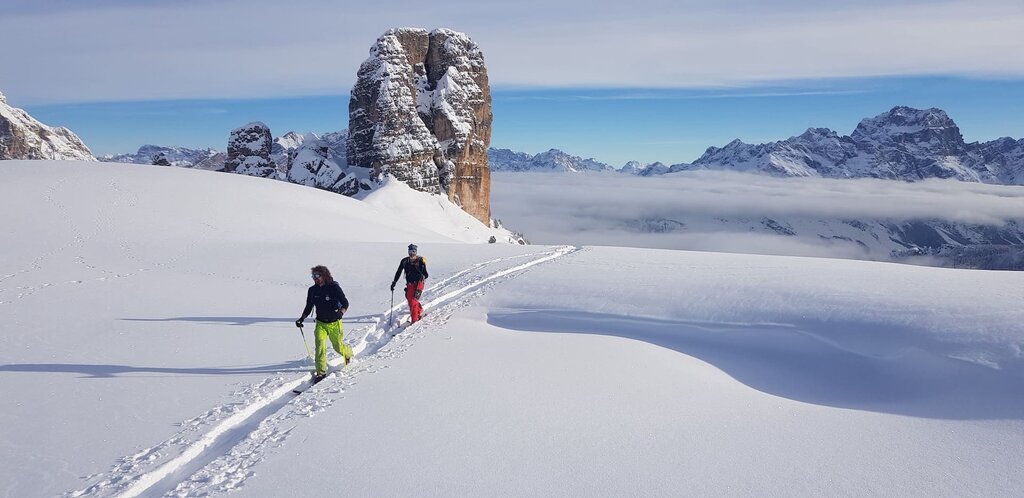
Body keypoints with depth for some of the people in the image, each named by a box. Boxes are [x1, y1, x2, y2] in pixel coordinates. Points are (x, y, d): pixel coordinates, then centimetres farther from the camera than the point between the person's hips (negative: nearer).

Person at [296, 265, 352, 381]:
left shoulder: (334, 287, -14)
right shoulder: (312, 290, -1)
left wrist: (341, 312, -30)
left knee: (338, 346, 9)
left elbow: (345, 303, -11)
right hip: (320, 323, 3)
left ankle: (348, 352, 45)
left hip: (334, 323, -3)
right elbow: (309, 307, 10)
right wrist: (302, 318, -4)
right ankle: (321, 371, -10)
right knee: (320, 344, -16)